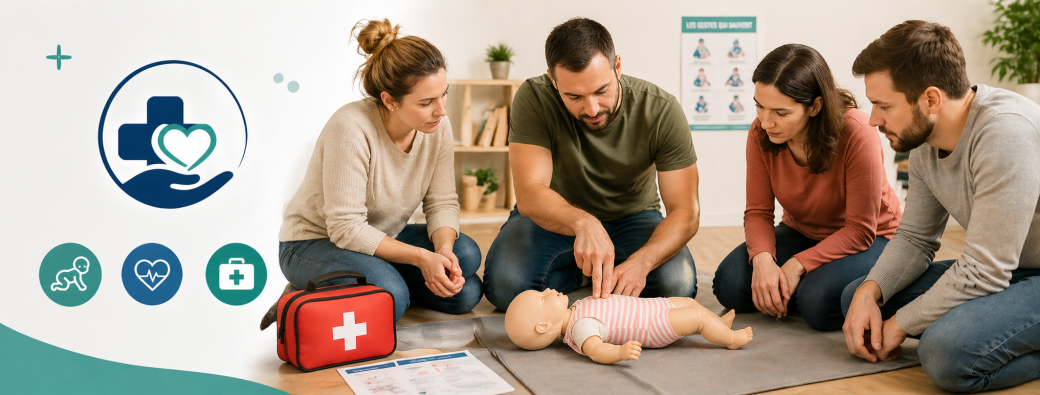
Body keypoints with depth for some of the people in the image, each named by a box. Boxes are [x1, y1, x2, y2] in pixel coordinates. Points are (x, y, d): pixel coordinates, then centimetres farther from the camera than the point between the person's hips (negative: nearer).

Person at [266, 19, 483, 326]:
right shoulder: (351, 128, -29)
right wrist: (421, 257, -31)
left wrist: (443, 250, -26)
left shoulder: (438, 127, -10)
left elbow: (442, 202, -5)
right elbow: (347, 228, -28)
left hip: (383, 238, 6)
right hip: (314, 242, -6)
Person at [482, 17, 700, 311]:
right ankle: (579, 272, 5)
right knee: (504, 286, -29)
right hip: (555, 218, 0)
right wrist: (583, 222, -51)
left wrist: (640, 262, -41)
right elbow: (529, 195, -29)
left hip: (631, 218, 1)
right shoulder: (534, 98, -23)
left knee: (676, 285, -29)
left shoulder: (661, 110, -21)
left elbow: (685, 212, -21)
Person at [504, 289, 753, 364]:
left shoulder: (574, 313, 1)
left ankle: (720, 322, 42)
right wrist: (620, 351, -63)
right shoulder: (581, 326, -30)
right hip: (655, 323, -10)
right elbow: (596, 351, -47)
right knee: (699, 315, -10)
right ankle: (731, 338, 12)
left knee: (689, 301, 22)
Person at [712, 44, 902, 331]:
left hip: (868, 239, -4)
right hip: (801, 233, 4)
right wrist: (763, 259, -31)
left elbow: (860, 230, -23)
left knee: (819, 302, -32)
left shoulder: (857, 134, -29)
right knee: (730, 286, -19)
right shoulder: (761, 133, -16)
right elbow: (758, 212, -11)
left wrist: (797, 265, -31)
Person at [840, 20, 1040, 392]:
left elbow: (983, 270, -27)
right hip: (999, 271, 9)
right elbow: (915, 239, 8)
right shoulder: (924, 141, 0)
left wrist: (900, 324, -15)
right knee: (859, 296, 3)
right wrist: (869, 293, -12)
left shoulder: (1004, 133, -28)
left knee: (947, 351, -34)